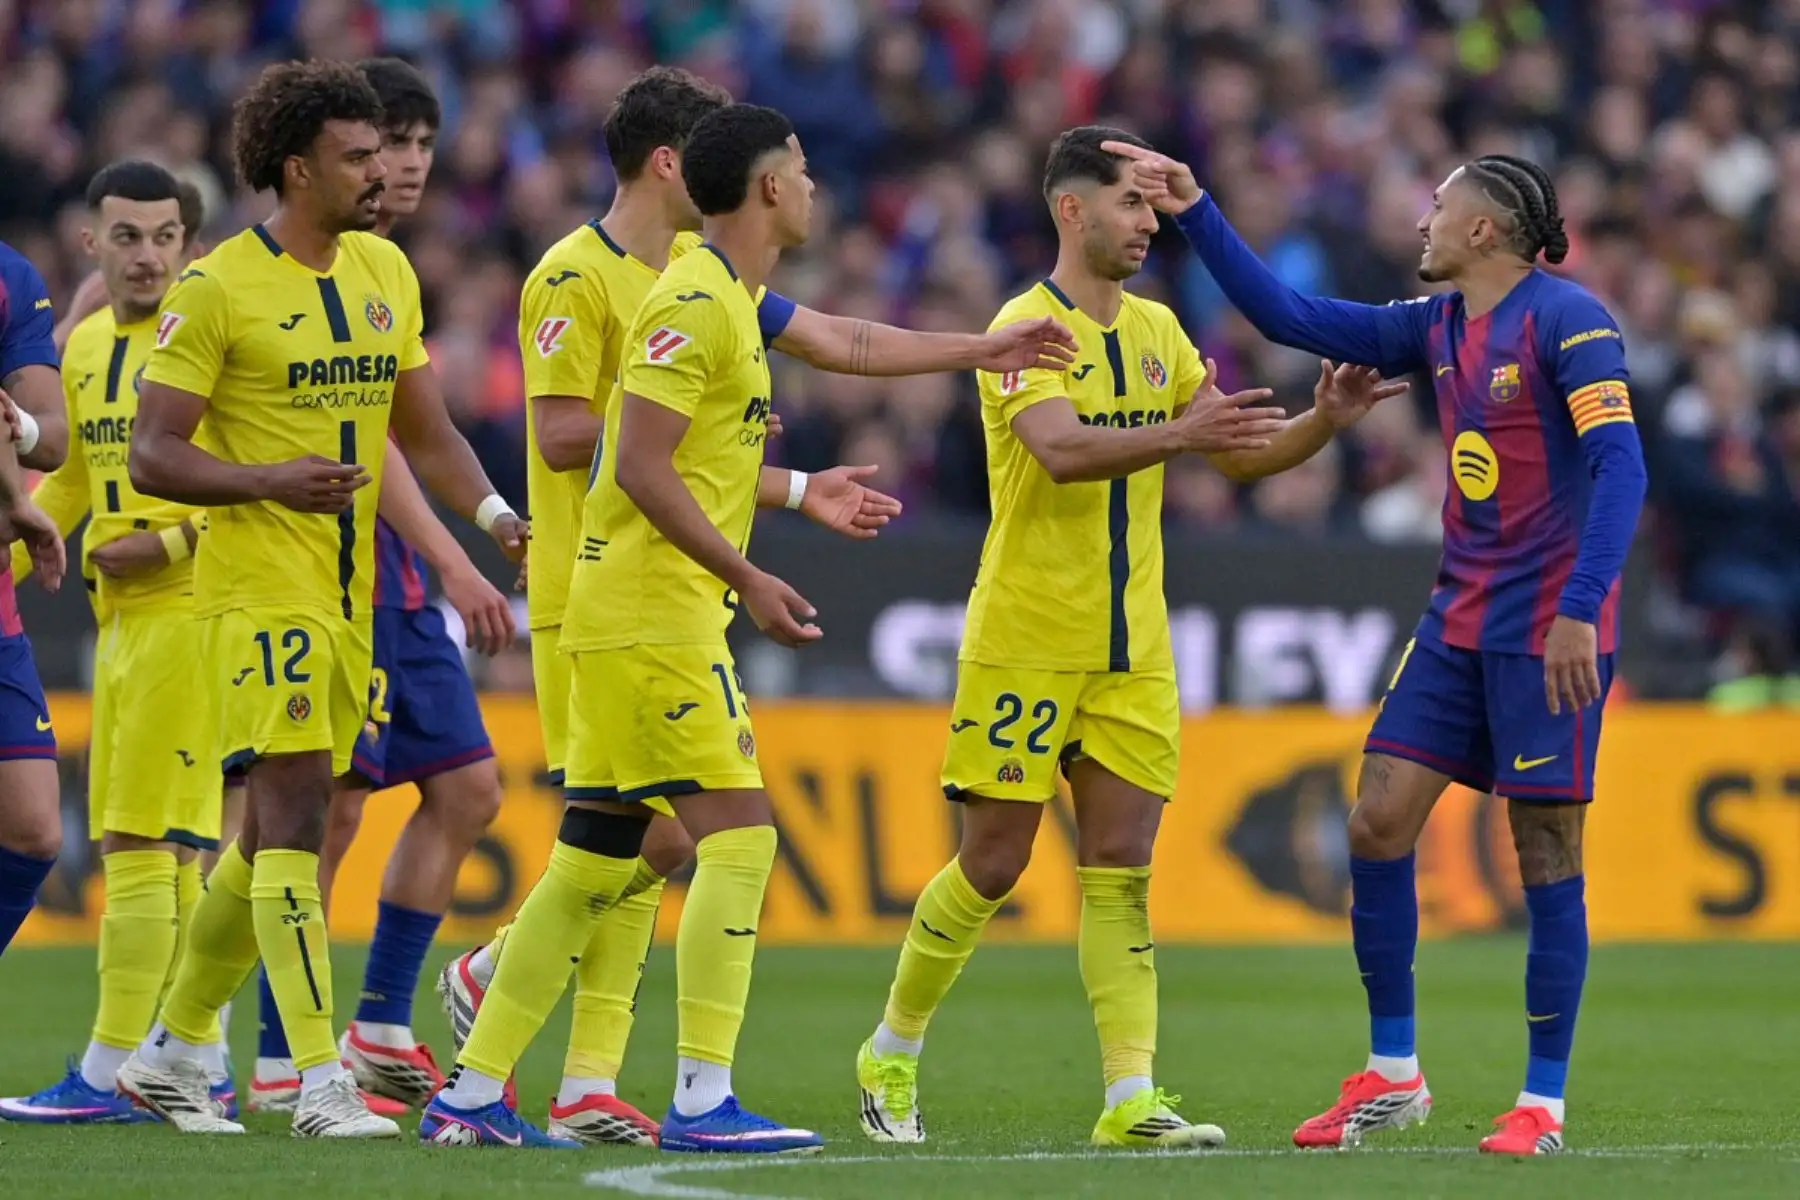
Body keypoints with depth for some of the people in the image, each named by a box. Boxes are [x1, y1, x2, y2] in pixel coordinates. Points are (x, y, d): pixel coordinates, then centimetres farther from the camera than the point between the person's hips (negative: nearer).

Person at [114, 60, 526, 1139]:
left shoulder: (386, 271, 11)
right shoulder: (217, 290, -10)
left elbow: (426, 428, 16)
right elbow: (153, 457, -11)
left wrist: (493, 513, -1)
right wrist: (271, 479, -27)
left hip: (349, 596, 7)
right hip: (262, 590, -7)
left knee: (275, 829, 12)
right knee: (298, 811, -15)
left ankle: (172, 1052, 26)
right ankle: (322, 1082, -17)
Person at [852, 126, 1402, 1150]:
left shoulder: (1157, 330, 11)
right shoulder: (1026, 329, -10)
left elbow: (1240, 454, 14)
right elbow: (1062, 449, -27)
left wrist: (1320, 424, -4)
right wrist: (1178, 432, -40)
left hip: (1133, 651, 6)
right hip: (1025, 643, -6)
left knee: (1123, 869, -1)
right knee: (994, 864, 0)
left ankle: (1131, 1098, -5)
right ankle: (892, 1056, 18)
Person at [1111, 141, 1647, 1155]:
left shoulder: (1569, 320, -12)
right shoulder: (1438, 327, 11)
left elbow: (1620, 467, -20)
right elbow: (1291, 317, 16)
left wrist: (1579, 611, -27)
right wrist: (1195, 212, 12)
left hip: (1550, 633, -8)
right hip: (1460, 620, 8)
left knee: (1546, 847, -4)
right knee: (1379, 820, 1)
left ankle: (1544, 1104, 3)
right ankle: (1392, 1075, 11)